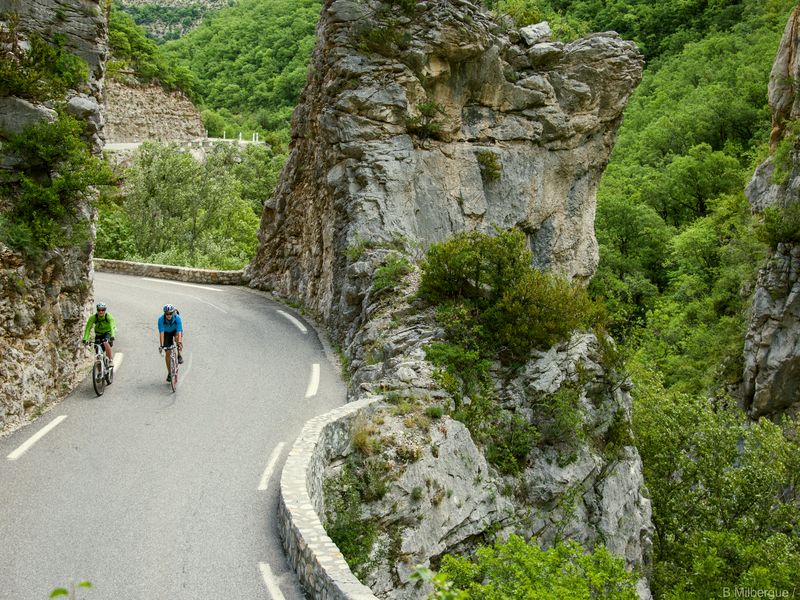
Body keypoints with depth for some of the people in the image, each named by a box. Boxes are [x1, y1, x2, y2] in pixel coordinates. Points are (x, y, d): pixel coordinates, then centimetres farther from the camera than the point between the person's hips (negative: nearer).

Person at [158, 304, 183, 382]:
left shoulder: (177, 318, -33)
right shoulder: (161, 319, -31)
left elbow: (179, 331, -40)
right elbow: (161, 333, -35)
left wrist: (179, 343, -52)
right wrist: (161, 345, -43)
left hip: (176, 331, -1)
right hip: (167, 332, 1)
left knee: (177, 338, -37)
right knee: (168, 353, -4)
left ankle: (179, 355, -12)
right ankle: (169, 373, 8)